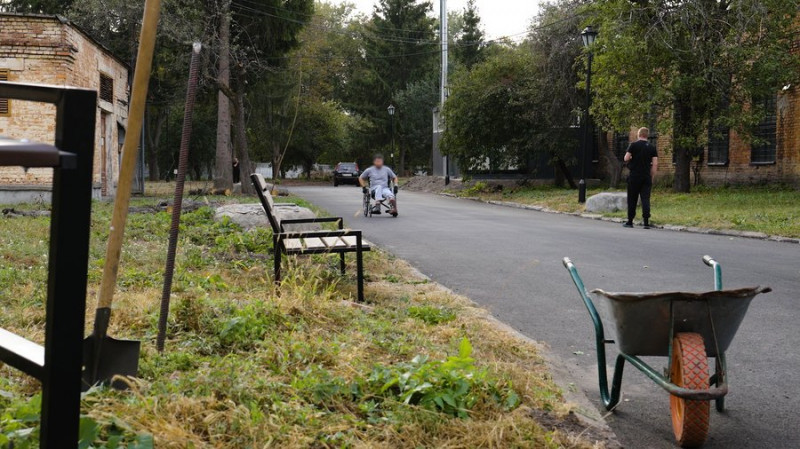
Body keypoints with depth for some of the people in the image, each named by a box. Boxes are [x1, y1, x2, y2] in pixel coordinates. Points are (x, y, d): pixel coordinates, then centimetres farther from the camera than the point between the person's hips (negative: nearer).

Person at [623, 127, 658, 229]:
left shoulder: (633, 145, -3)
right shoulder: (652, 148, 5)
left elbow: (626, 159, -8)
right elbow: (655, 164, 1)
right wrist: (652, 177, 7)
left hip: (634, 176, -2)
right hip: (647, 177, 2)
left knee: (632, 199, 7)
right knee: (645, 199, 0)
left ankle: (630, 221, 12)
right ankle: (646, 222, -8)